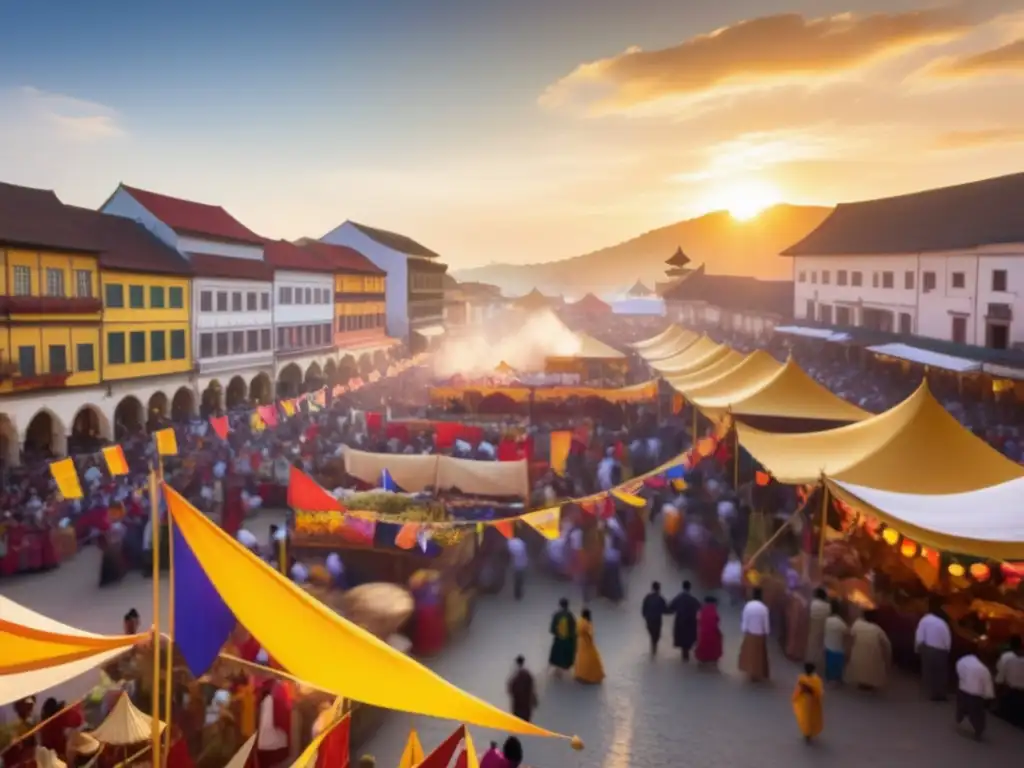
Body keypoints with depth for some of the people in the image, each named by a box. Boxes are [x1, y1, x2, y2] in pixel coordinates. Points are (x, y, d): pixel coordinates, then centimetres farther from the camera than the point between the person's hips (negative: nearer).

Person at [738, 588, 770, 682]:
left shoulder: (748, 606, -14)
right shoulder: (763, 608, -20)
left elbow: (744, 621, -8)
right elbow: (766, 624, -12)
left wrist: (744, 632, 4)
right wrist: (767, 634, 4)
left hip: (749, 634, 2)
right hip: (760, 635, -2)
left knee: (750, 653, 20)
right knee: (759, 655, 13)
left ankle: (750, 672, 33)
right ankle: (757, 674, 24)